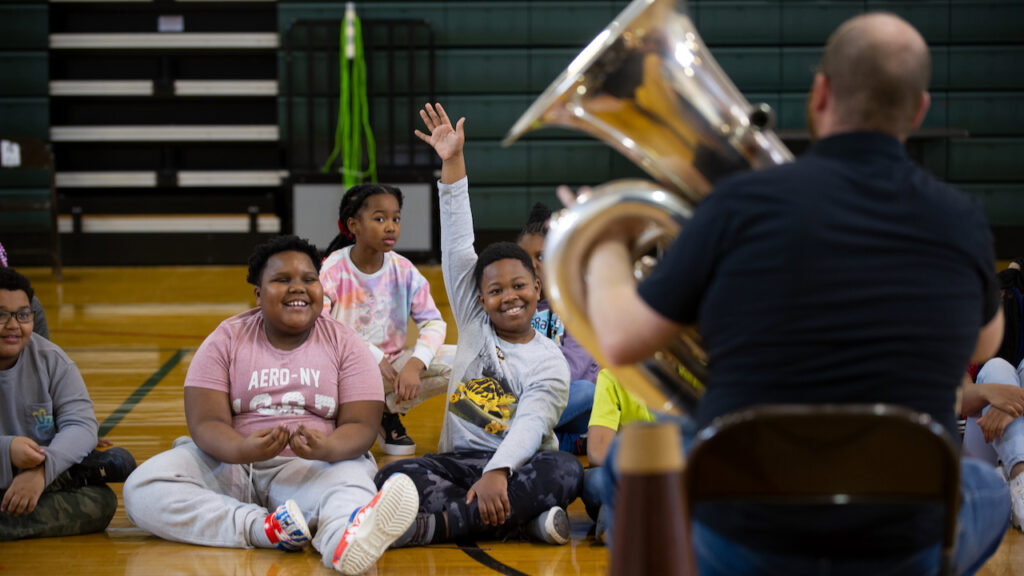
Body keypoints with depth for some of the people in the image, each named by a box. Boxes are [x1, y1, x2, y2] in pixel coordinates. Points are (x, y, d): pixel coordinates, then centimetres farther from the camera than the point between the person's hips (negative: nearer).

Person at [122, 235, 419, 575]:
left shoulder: (345, 344, 5)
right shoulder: (226, 340, 6)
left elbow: (361, 426, -4)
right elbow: (206, 423, -4)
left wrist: (326, 448, -29)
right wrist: (243, 450, -28)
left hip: (314, 467, -2)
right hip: (230, 463, 2)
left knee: (351, 484, -37)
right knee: (142, 487, -25)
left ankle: (344, 540, -72)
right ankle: (263, 528, -40)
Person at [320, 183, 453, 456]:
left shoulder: (404, 271, -3)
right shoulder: (333, 270, -12)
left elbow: (433, 322, -5)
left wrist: (415, 365, -25)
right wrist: (373, 356, -28)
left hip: (392, 365, 4)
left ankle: (387, 411, 3)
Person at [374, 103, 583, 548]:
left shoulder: (550, 363, -2)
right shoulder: (474, 323, 8)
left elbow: (529, 427, -19)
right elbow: (457, 245, 2)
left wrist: (497, 473, -40)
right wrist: (452, 162, -4)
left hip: (519, 466, -2)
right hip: (460, 461, 2)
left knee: (565, 470, -36)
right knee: (393, 478, -27)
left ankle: (433, 524, -42)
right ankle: (525, 520, -38)